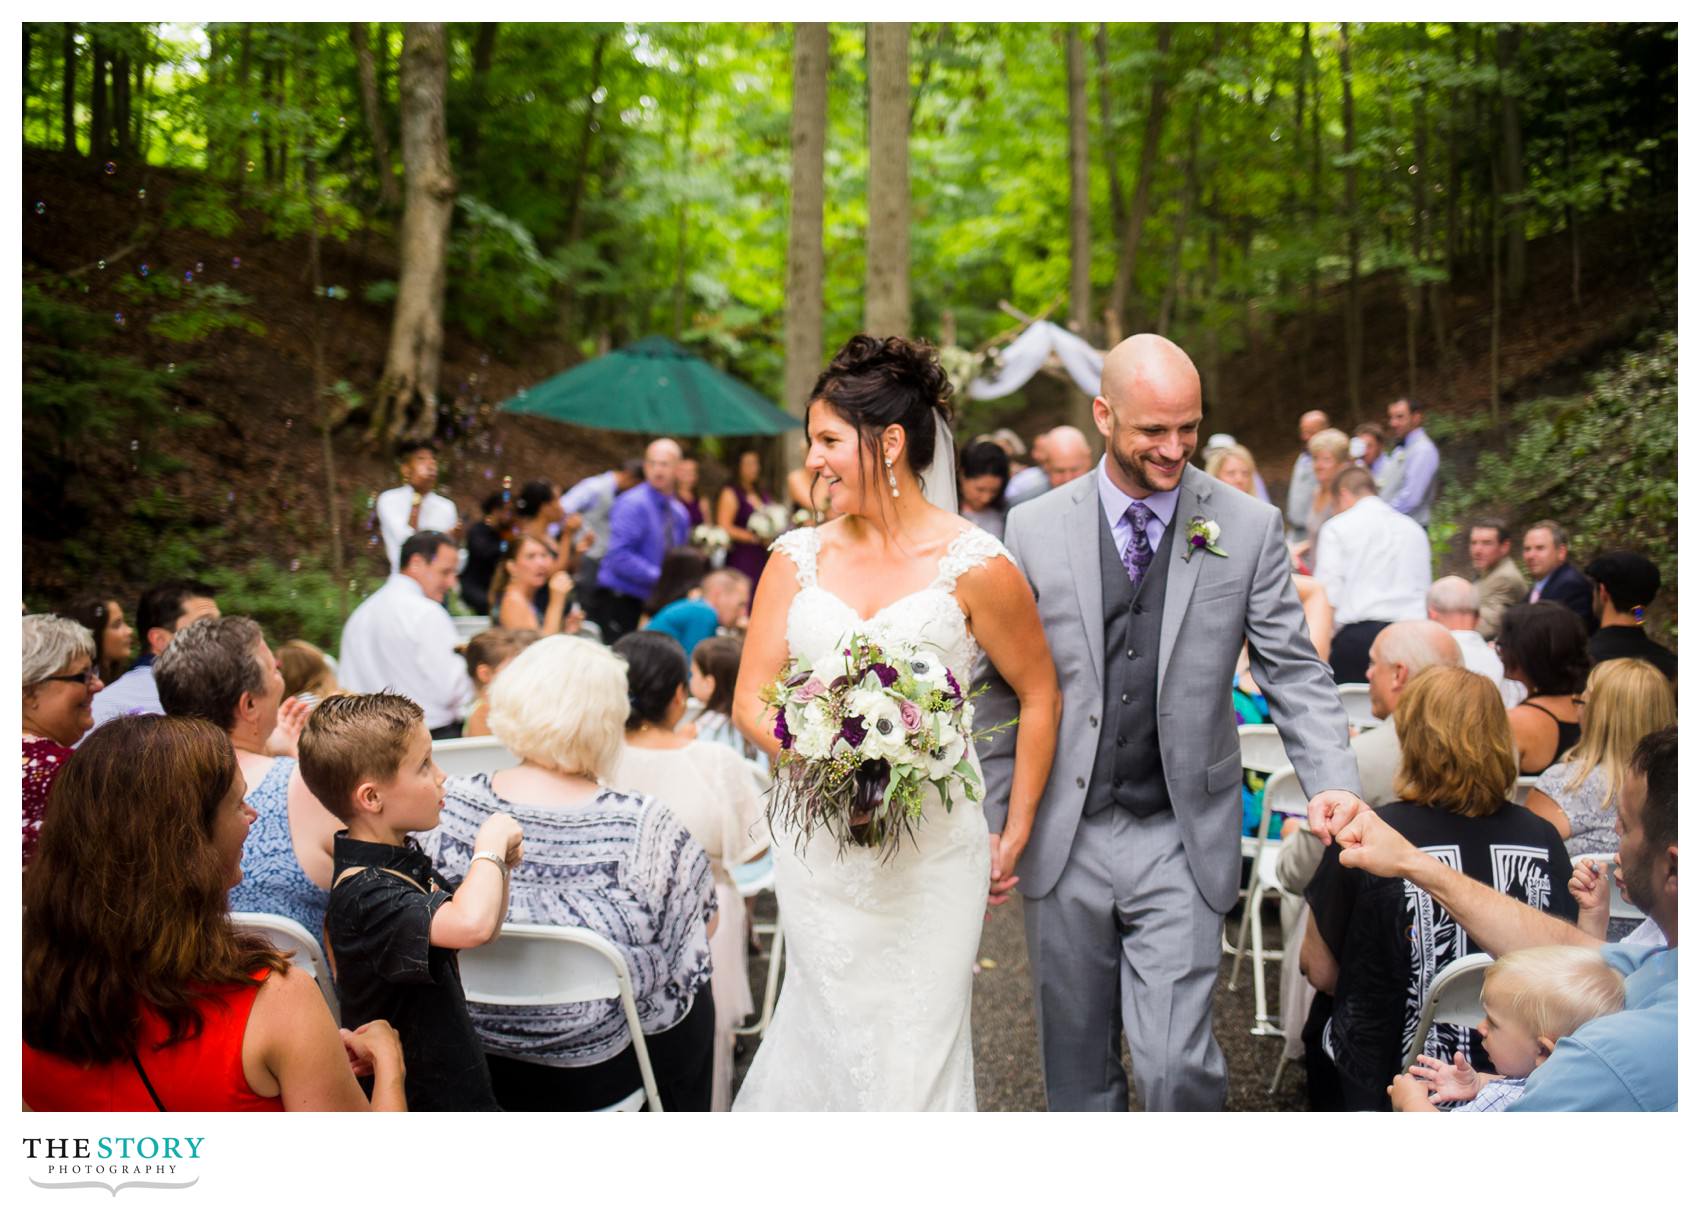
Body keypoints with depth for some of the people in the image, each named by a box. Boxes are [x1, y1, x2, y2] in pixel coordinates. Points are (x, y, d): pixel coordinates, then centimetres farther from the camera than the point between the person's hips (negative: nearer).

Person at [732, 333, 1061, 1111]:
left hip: (932, 845, -2)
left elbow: (1039, 696, 3)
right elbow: (750, 703, 2)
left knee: (915, 1052, 4)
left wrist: (1013, 837, 2)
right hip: (819, 844, 3)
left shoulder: (973, 565, -6)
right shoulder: (797, 558, 4)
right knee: (830, 1037, 11)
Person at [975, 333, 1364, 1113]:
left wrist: (1333, 783, -17)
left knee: (1176, 1065, -9)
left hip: (1180, 844, -1)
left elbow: (1295, 675, 0)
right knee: (1077, 1070, 13)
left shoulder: (1248, 529, -1)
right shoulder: (1035, 529, 1)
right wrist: (991, 828, 1)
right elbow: (1001, 690, 4)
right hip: (1063, 840, 2)